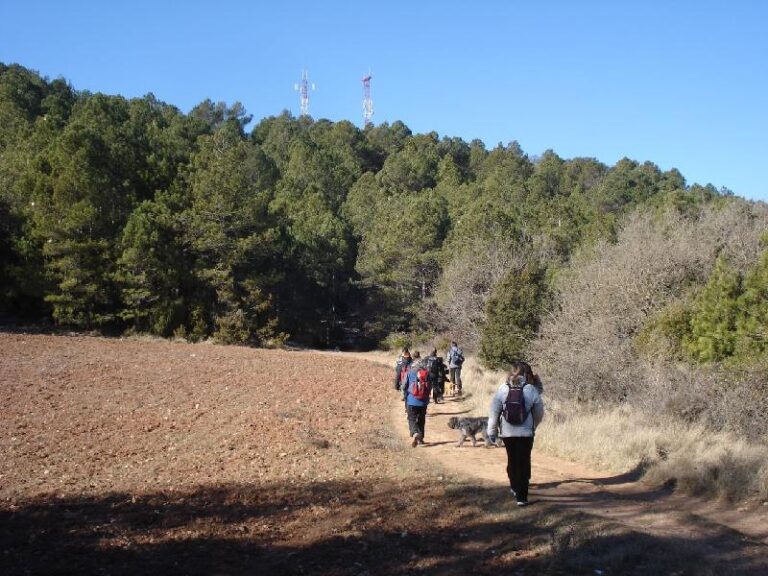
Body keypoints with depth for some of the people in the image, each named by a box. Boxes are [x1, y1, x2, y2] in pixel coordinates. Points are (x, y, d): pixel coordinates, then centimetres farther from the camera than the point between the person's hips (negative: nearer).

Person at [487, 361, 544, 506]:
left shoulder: (503, 389, -5)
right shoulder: (531, 389, -6)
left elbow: (494, 411, -3)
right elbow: (539, 412, 4)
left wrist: (492, 431, 7)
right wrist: (534, 426, 23)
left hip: (508, 433, 1)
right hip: (526, 433, -1)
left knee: (512, 460, 20)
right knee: (524, 463, 4)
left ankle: (514, 488, 34)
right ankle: (521, 497, 0)